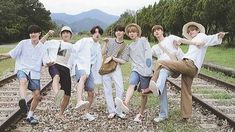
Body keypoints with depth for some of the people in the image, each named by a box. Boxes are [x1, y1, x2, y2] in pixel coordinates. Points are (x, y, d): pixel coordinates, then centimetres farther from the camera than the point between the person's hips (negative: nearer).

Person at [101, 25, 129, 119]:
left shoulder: (125, 47, 5)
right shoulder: (110, 41, 6)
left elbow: (123, 61, -3)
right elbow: (102, 53, 0)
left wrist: (112, 57, -12)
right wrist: (105, 43, -10)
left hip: (116, 68, 0)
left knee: (120, 90, -9)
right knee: (107, 90, 2)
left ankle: (119, 111, 5)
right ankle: (111, 111, 11)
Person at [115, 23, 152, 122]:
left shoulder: (143, 40, 7)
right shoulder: (130, 46, 24)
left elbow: (148, 52, -4)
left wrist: (148, 65, -15)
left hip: (145, 70, -3)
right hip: (135, 69, 3)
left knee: (144, 93, 0)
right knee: (131, 84, -26)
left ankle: (140, 114, 12)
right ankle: (125, 104, -49)